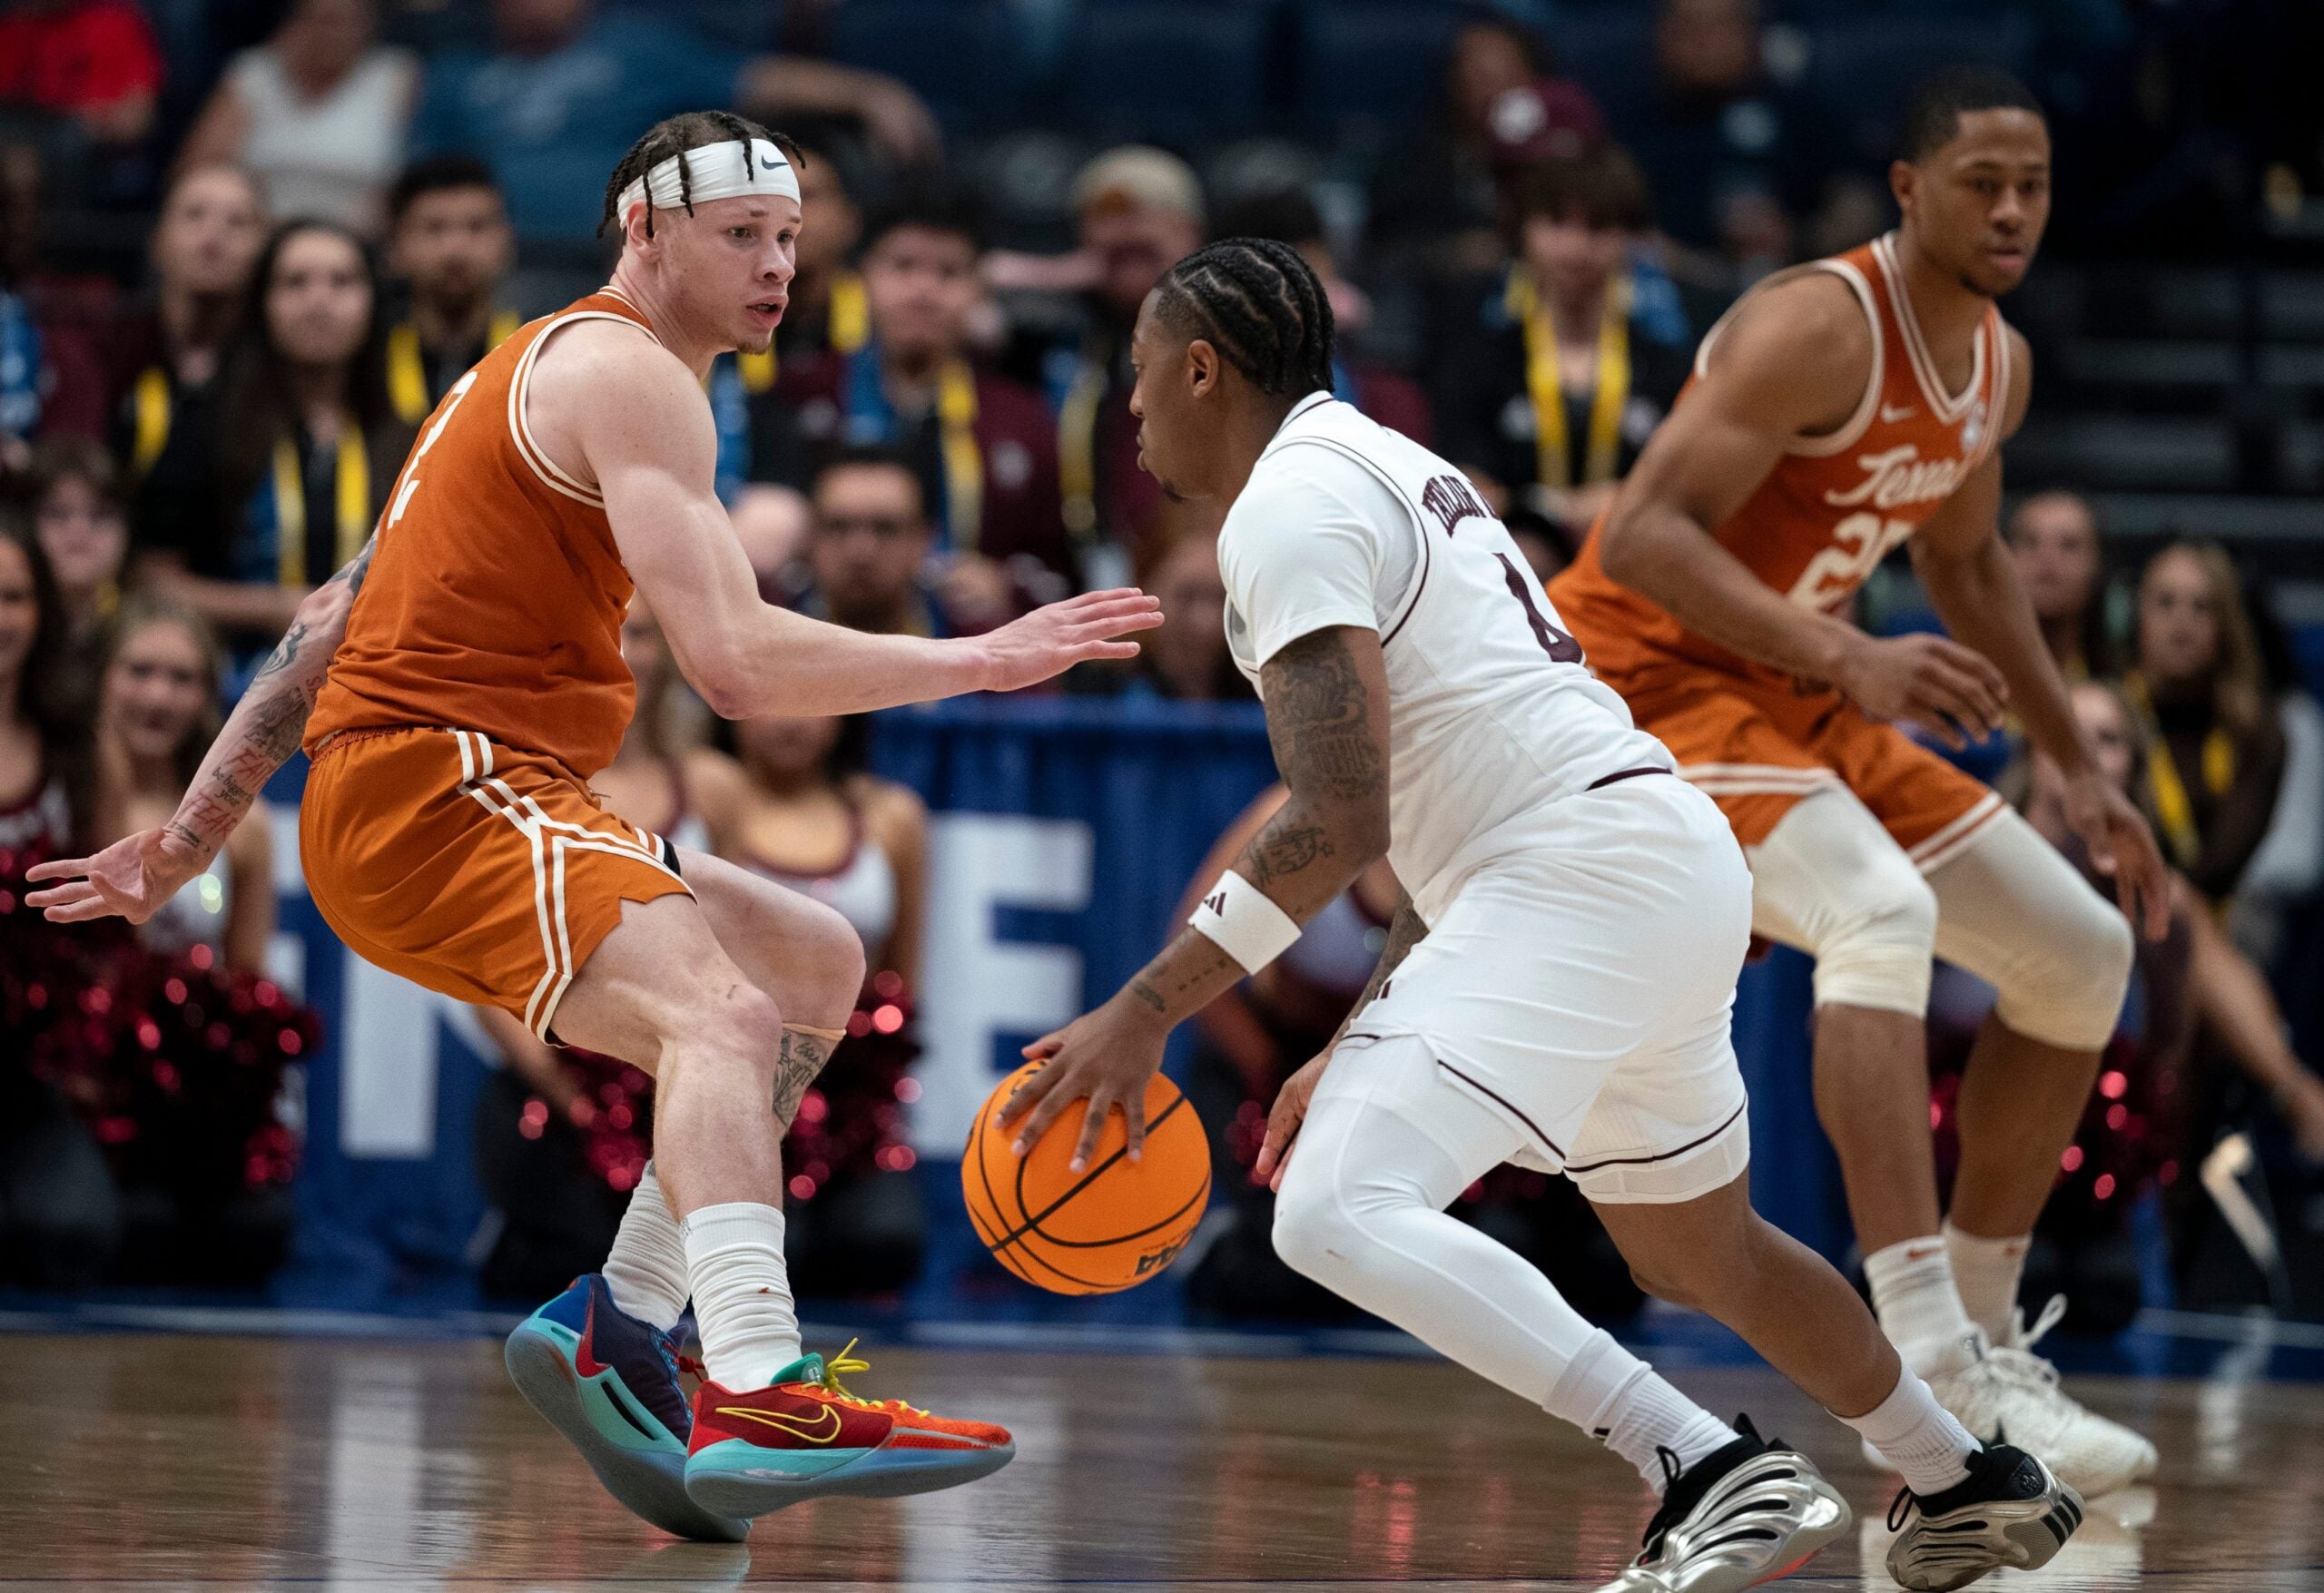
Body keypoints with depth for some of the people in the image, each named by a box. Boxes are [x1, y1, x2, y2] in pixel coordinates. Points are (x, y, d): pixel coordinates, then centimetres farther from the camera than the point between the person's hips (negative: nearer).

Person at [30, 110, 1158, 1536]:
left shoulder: (539, 370, 24)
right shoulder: (628, 376, -8)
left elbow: (337, 618, 26)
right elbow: (736, 664, -21)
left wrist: (196, 831, 26)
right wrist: (976, 662, -14)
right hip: (439, 789, -10)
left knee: (818, 964, 19)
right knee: (720, 1014, -32)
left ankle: (618, 1326, 10)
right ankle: (762, 1403, -54)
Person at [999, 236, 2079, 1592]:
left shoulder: (1291, 503, -7)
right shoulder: (1388, 471, 25)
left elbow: (1340, 820, -18)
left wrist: (1146, 1011, -18)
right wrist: (1361, 1052, 29)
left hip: (1585, 874, -11)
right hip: (1673, 859, 11)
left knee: (1339, 1214, -22)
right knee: (1697, 1248, 30)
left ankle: (1721, 1475, -29)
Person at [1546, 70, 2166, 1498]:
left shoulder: (2000, 366, 6)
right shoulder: (1819, 326, -23)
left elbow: (1968, 562, 24)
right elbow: (1641, 534, -30)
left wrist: (2082, 771, 22)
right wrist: (1849, 659, -40)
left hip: (1795, 695, 10)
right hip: (1641, 672, -10)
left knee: (2084, 954, 8)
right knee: (1882, 909, -35)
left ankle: (1983, 1329, 17)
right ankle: (1930, 1366, -42)